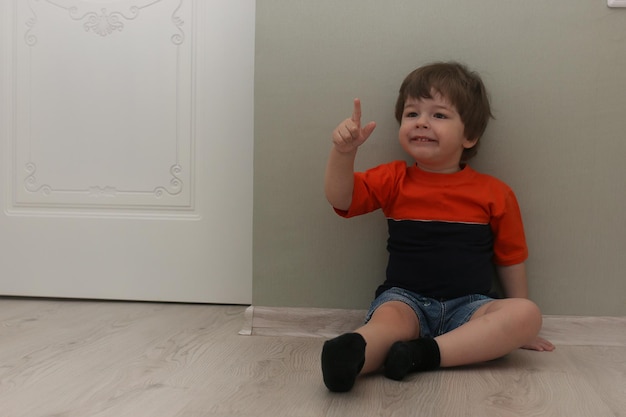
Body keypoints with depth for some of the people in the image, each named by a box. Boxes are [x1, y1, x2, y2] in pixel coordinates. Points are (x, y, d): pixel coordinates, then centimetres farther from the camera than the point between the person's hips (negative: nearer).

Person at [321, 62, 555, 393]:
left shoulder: (494, 193, 5)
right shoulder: (393, 181, 7)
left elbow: (510, 261, 11)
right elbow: (340, 197, -5)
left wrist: (518, 328, 14)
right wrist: (343, 151, -23)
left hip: (469, 306, 1)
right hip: (405, 298, 0)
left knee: (528, 314, -26)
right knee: (389, 318, -32)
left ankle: (425, 354, -37)